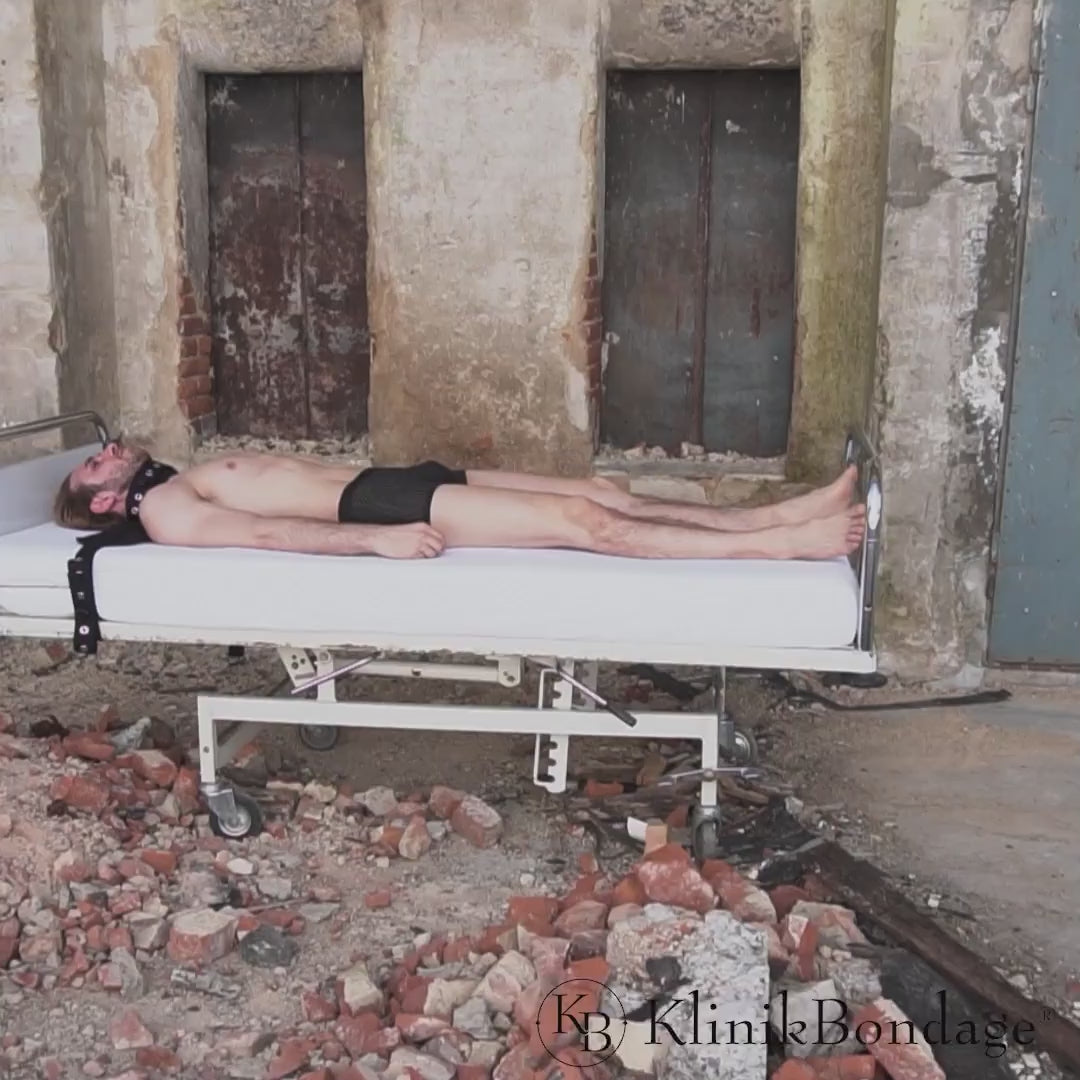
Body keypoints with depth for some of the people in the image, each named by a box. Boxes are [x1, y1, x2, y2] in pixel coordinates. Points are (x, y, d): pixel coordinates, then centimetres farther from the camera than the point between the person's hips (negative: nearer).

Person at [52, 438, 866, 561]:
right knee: (585, 523, -18)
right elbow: (270, 534, -16)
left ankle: (784, 514, -5)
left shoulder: (192, 478, 28)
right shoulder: (164, 512, 0)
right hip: (380, 508, -9)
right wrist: (377, 539, -26)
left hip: (392, 485, 9)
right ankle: (785, 547, -17)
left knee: (602, 493, -3)